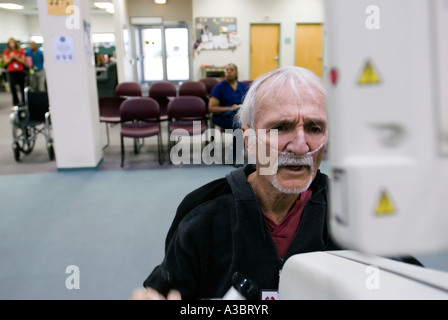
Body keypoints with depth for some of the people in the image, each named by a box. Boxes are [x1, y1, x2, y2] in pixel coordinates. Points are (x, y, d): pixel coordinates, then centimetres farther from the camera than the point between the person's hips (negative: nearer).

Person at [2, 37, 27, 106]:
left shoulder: (20, 51, 3)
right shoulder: (6, 51, 6)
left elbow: (23, 61, 0)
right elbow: (6, 62, 4)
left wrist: (16, 57, -12)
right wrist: (11, 58, -12)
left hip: (20, 71, -1)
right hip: (11, 72, 1)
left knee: (22, 87, 3)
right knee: (12, 87, -3)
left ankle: (24, 102, 15)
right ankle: (16, 102, 7)